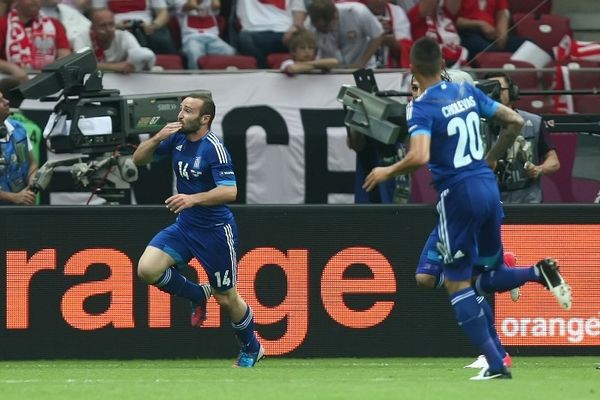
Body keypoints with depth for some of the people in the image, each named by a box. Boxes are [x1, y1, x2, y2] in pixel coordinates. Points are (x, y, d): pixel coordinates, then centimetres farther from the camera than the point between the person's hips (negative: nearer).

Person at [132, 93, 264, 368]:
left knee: (226, 299, 6)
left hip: (215, 231, -6)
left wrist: (194, 198, -39)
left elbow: (230, 191, -27)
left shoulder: (214, 148, -19)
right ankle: (198, 296, 9)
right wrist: (158, 138, -13)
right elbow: (138, 159, 5)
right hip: (184, 226, 6)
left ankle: (251, 350, 32)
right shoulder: (177, 138, 0)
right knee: (147, 269, -15)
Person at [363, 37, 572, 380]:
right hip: (488, 186, 6)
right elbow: (515, 121, 13)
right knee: (488, 275, 20)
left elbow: (419, 157, -24)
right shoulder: (467, 92, 9)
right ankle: (542, 271, -11)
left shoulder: (421, 108, -10)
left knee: (457, 283, 3)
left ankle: (495, 364, -4)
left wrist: (387, 172, -7)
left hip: (458, 195, -6)